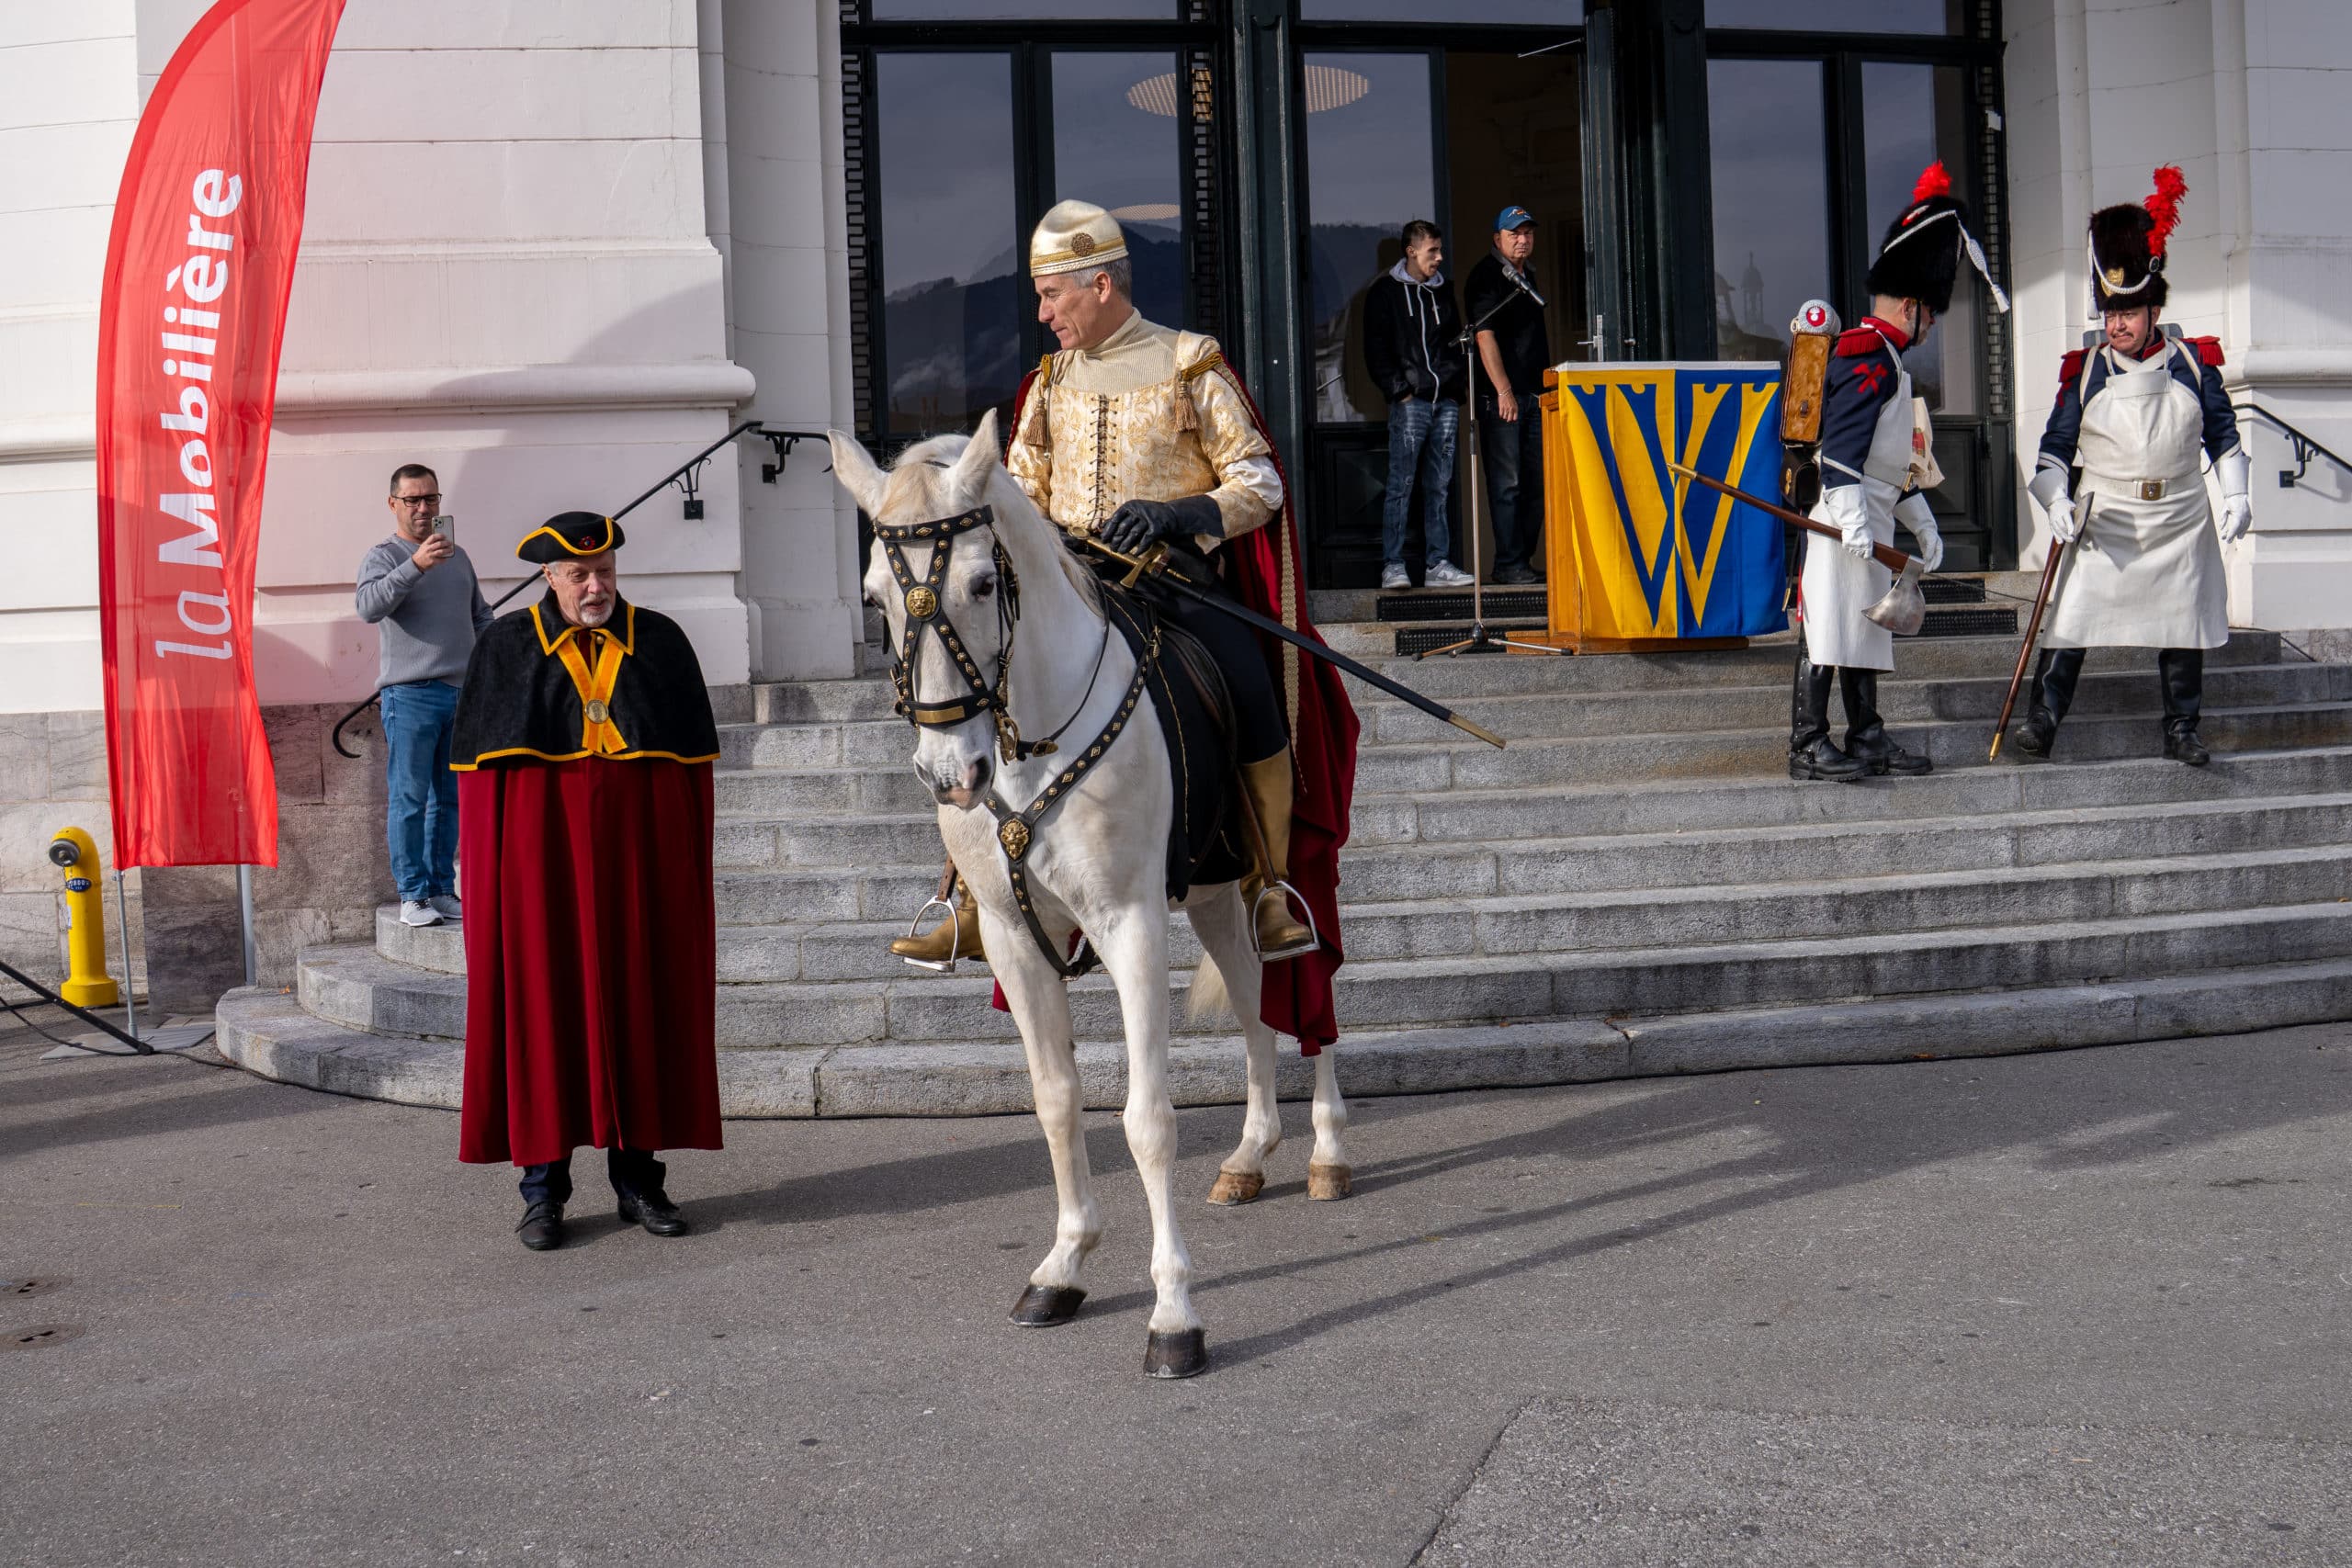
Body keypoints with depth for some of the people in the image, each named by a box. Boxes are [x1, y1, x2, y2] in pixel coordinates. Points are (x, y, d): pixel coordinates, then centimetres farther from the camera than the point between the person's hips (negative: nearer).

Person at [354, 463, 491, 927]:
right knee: (409, 799, -5)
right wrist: (416, 565, -33)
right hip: (410, 696, -6)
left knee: (450, 799, 8)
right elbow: (370, 607, -21)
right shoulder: (384, 557, -1)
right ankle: (412, 896, -3)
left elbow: (481, 618, 27)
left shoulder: (457, 557, 19)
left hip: (462, 693, 6)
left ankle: (443, 891, 13)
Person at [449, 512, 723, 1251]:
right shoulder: (506, 646, 5)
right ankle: (543, 1184, 5)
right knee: (541, 1004, -1)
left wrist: (687, 864, 2)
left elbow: (694, 756, 8)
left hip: (640, 850, 1)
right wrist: (487, 869, -4)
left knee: (640, 1003, 3)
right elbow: (477, 761, 4)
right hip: (541, 848, -1)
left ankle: (637, 1173, 11)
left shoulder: (660, 642, 7)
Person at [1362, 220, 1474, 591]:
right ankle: (1392, 565, -6)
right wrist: (1400, 390, -10)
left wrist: (1457, 386, 11)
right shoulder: (1385, 292, 2)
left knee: (1439, 486, 5)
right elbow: (1376, 351, -2)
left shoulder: (1444, 290, 18)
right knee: (1401, 484, -8)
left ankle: (1437, 564, 7)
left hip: (1446, 400, 5)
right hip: (1410, 401, -5)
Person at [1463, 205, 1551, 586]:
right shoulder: (1486, 276, -8)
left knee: (1536, 481, 9)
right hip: (1500, 397, -9)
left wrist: (1546, 389, 21)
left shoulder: (1526, 277, 19)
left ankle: (1524, 559, 16)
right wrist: (1504, 391, -23)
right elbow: (1485, 337, -16)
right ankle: (1507, 565, -4)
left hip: (1533, 394, 9)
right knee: (1506, 483, -7)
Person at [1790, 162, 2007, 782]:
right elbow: (1841, 445, -23)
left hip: (1872, 519, 11)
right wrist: (1851, 516, -32)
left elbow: (1893, 456, 27)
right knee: (1830, 623, -10)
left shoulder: (1884, 360, 22)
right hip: (1847, 519, -11)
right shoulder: (1870, 359, -12)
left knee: (1866, 626, 12)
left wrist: (1921, 522, 26)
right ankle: (1808, 747, -10)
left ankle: (1868, 739, 17)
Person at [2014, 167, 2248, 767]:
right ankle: (2041, 721, -4)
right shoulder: (2086, 370, 0)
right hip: (2105, 521, -1)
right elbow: (2056, 444, 2)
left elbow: (2222, 433, 11)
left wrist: (2235, 494, 2)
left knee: (2183, 627, 7)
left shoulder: (2194, 362, 3)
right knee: (2072, 619, -9)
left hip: (2180, 520, 2)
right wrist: (2057, 499, -12)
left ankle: (2181, 732, 18)